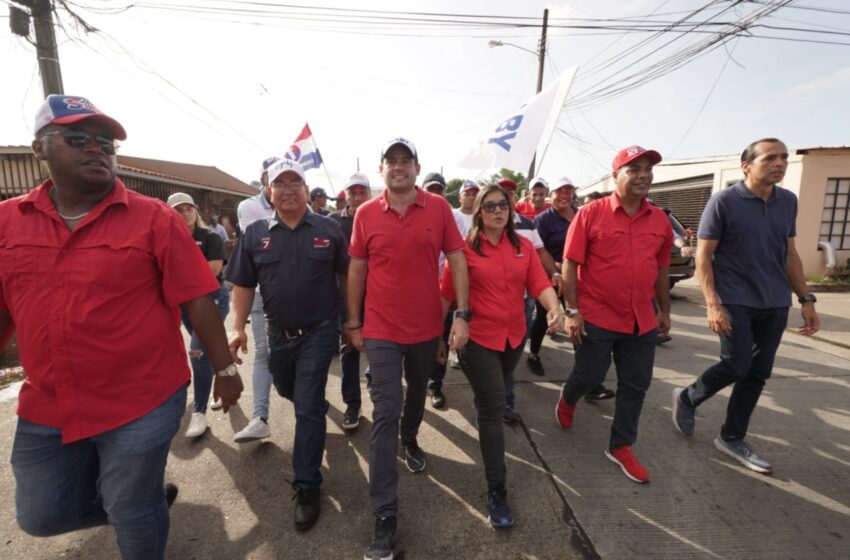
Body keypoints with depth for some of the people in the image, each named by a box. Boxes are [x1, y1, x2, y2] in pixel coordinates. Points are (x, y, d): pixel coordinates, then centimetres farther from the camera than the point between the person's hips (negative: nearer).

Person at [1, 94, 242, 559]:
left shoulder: (153, 217, -12)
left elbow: (197, 300, -12)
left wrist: (224, 369, -9)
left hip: (142, 404, -5)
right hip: (45, 409, 5)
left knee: (133, 517, 14)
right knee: (41, 515, 24)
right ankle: (147, 499, 47)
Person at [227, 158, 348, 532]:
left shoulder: (329, 230, -5)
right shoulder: (254, 233, 0)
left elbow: (347, 277, 0)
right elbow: (243, 286, 3)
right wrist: (238, 328, -4)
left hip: (319, 332, -4)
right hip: (278, 333, 4)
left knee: (307, 408, -2)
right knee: (288, 392, 25)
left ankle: (307, 487, 12)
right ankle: (316, 406, 60)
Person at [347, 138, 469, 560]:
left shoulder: (439, 209, -4)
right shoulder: (365, 214, -3)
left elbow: (457, 261, -3)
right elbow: (356, 270, 2)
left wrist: (462, 314, -9)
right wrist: (354, 323, 4)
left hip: (427, 326, 2)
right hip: (382, 330, -1)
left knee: (418, 393, 24)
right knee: (385, 412, -1)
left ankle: (410, 440, 56)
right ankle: (385, 515, 10)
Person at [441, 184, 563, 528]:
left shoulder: (523, 246, 3)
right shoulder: (465, 248, -9)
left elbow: (539, 283, -4)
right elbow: (446, 293, -5)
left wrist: (555, 308, -24)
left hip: (514, 336, 5)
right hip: (478, 339, -4)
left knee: (493, 403, 25)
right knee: (493, 410, -2)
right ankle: (496, 491, 12)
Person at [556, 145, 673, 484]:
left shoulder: (660, 220, 6)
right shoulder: (591, 214, -9)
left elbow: (661, 270, 15)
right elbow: (570, 265, -11)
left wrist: (665, 311, 18)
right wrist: (572, 311, -14)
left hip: (642, 320, 5)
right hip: (596, 317, -5)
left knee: (635, 386, 12)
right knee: (589, 376, 9)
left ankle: (620, 447, 31)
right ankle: (567, 400, 44)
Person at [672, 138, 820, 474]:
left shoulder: (788, 202, 10)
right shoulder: (723, 202, -8)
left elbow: (790, 254, 16)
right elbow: (703, 255, -10)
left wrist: (806, 299, 9)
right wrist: (712, 304, -17)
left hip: (775, 304, 6)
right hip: (735, 301, -6)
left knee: (758, 373, 7)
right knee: (736, 366, -8)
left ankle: (732, 439, 21)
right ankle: (687, 398, 20)